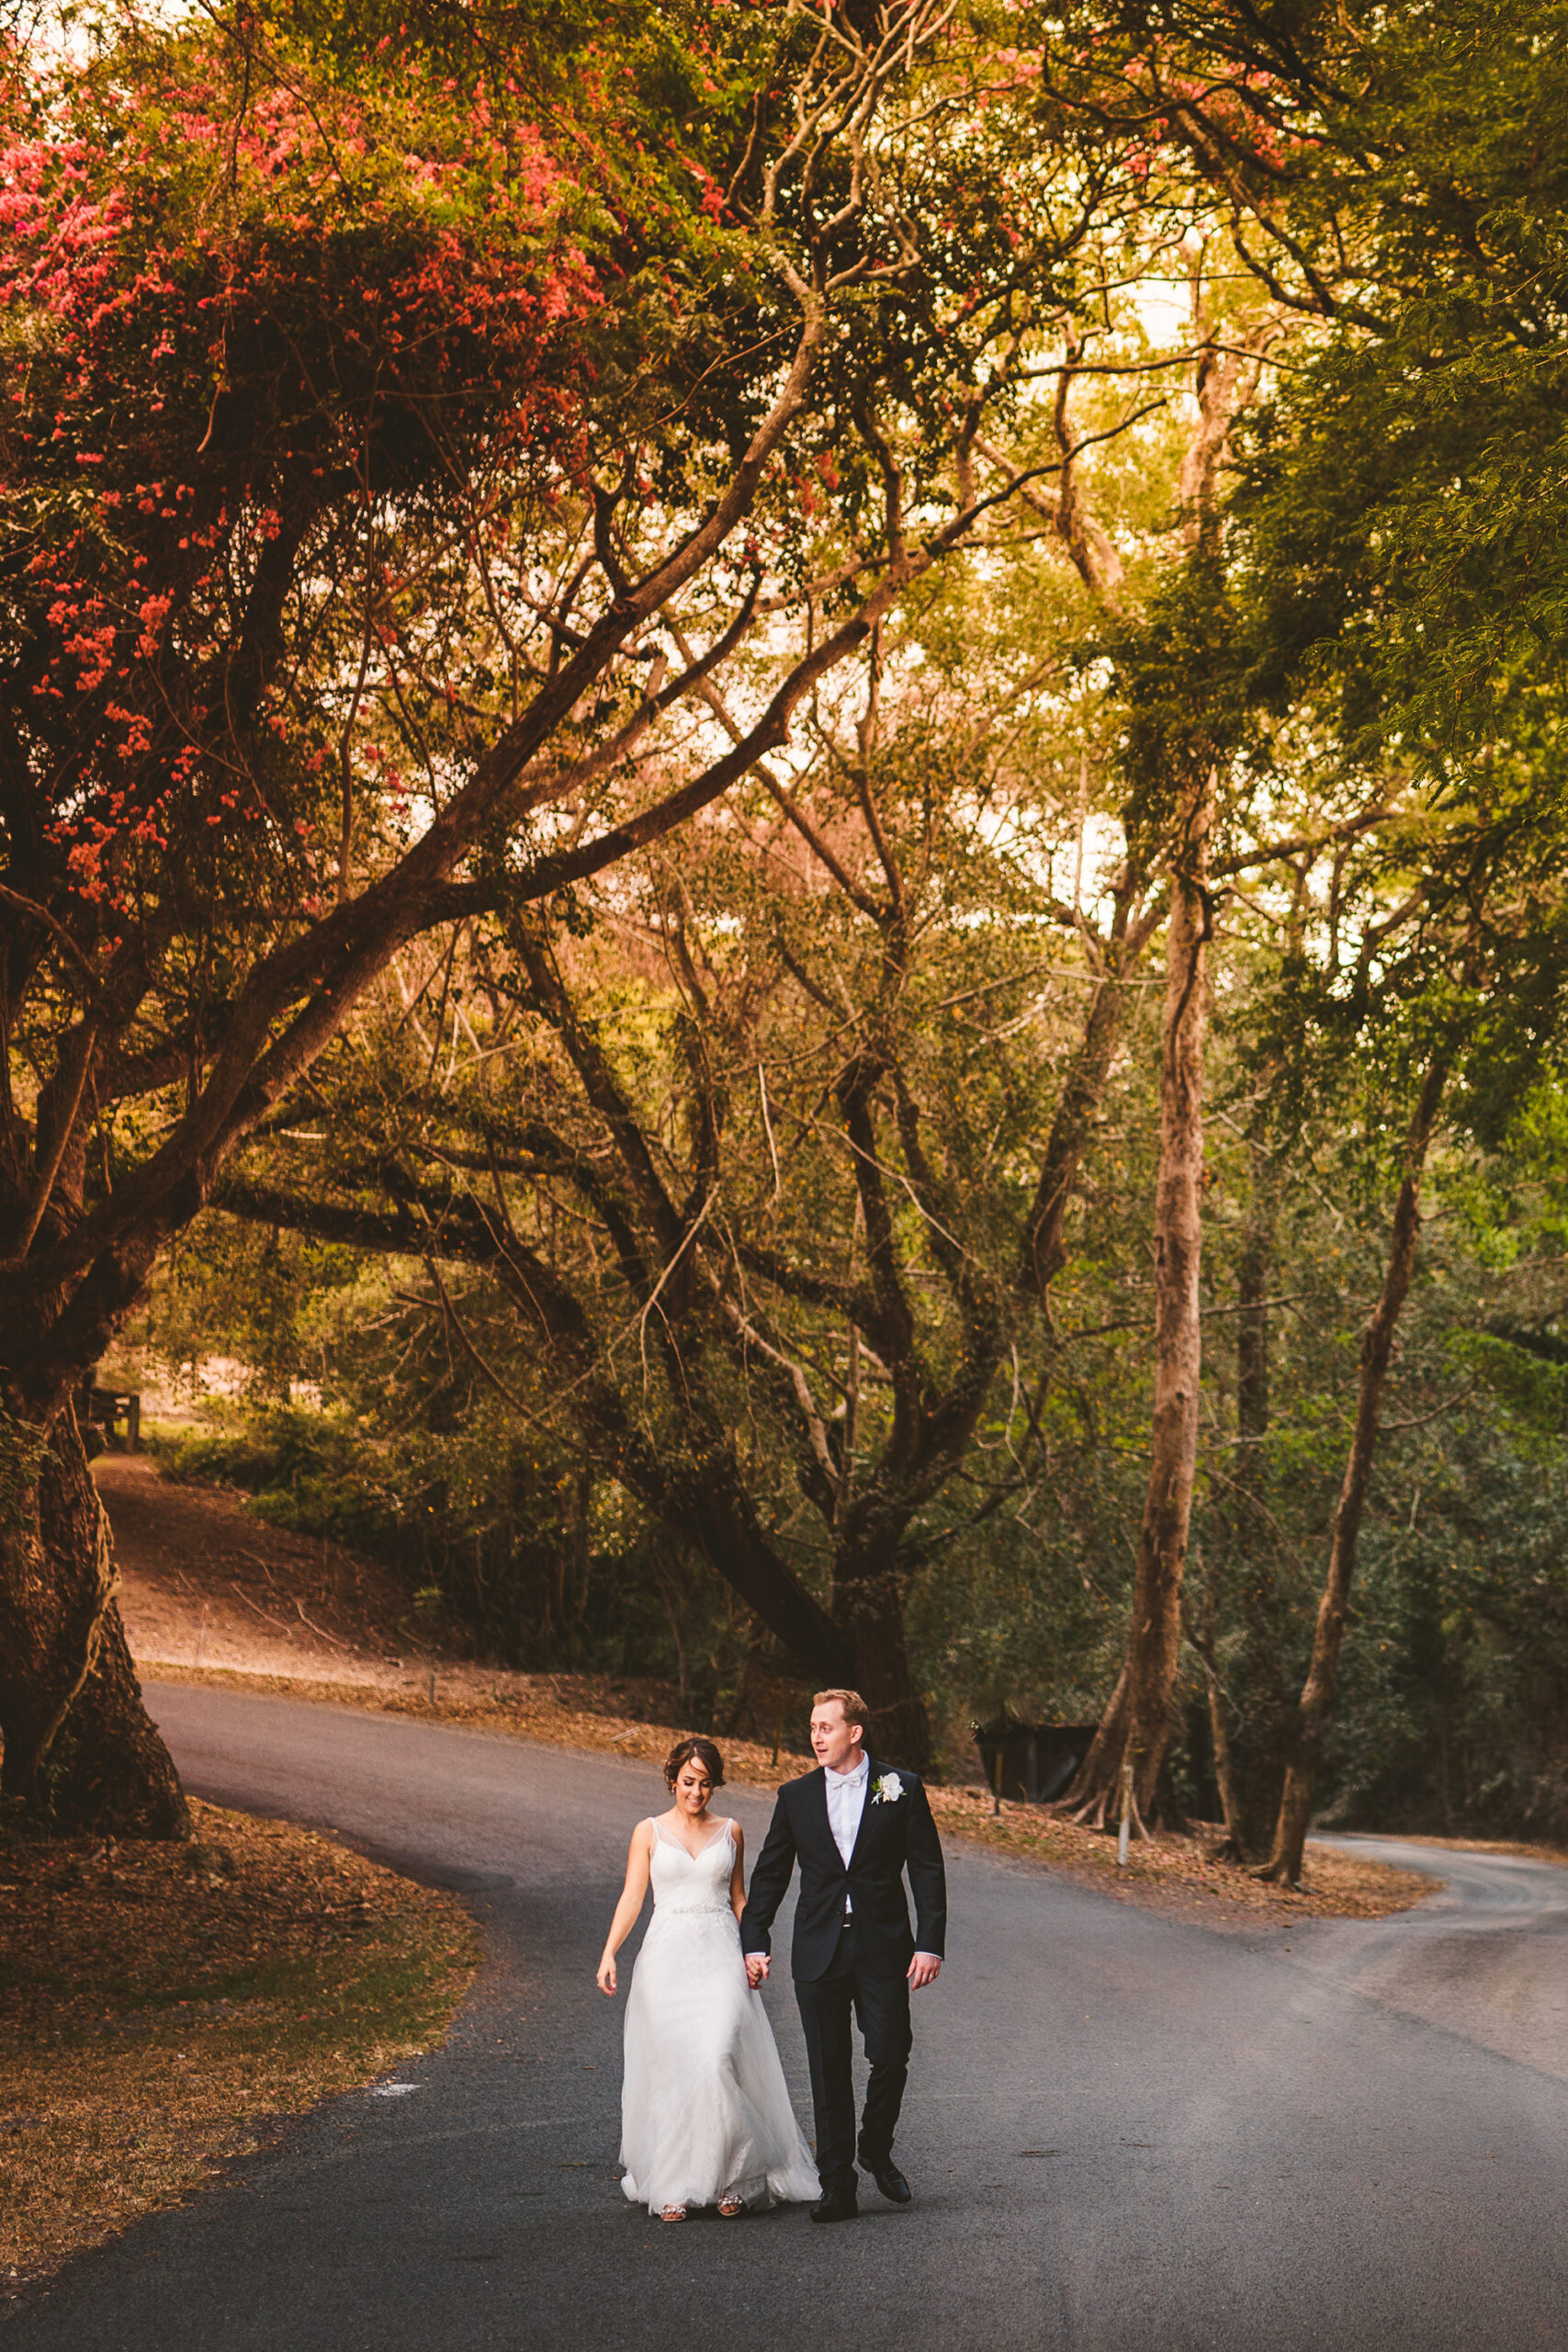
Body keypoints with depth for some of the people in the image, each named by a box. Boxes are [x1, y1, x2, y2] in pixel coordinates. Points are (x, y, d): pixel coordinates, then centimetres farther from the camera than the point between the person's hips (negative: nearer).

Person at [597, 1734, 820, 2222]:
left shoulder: (730, 1832, 11)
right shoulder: (649, 1832, 6)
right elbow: (632, 1897, 0)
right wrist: (609, 1953, -13)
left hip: (719, 1960, 0)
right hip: (667, 1958, 0)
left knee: (716, 2061, -14)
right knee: (669, 2070, -2)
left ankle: (731, 2178, -1)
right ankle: (673, 2187, 7)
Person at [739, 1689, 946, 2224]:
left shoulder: (901, 1789, 0)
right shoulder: (796, 1797, 6)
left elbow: (928, 1871, 1)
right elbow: (769, 1874, 11)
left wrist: (930, 1943, -7)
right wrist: (754, 1943, 4)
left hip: (883, 1951, -2)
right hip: (818, 1953, 2)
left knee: (890, 2059, -4)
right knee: (828, 2070, 4)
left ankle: (876, 2150, 24)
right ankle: (837, 2185, 11)